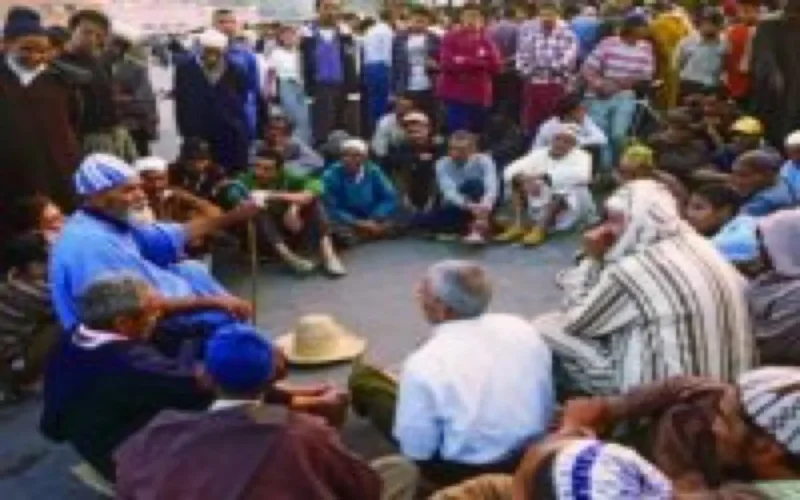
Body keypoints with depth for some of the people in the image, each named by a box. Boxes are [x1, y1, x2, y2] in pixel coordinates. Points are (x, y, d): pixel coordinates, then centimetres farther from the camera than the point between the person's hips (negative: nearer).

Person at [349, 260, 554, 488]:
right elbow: (547, 406, 1)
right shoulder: (522, 329, -11)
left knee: (363, 377, 6)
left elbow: (416, 450, -17)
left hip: (463, 472, -5)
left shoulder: (423, 364, -27)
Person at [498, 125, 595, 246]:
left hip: (570, 208, -4)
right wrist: (524, 179, -25)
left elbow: (580, 176, -25)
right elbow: (509, 171, -2)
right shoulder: (539, 154, 9)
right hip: (538, 207, 4)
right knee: (519, 180, -12)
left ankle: (540, 229, -36)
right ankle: (518, 226, -22)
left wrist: (544, 176, -28)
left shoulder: (581, 156, 0)